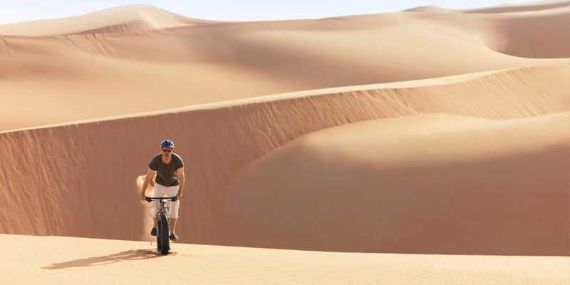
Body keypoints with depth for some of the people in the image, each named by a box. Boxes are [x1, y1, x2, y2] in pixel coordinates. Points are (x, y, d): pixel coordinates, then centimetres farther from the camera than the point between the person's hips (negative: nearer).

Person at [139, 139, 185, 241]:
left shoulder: (177, 160, -27)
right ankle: (155, 227, 7)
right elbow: (148, 177, -24)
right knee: (157, 204, -14)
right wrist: (142, 193, -27)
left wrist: (180, 192, -37)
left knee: (174, 207, -7)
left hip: (173, 186, 0)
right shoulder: (155, 160, -28)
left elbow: (181, 177, -27)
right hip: (160, 184, 0)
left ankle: (172, 233, -2)